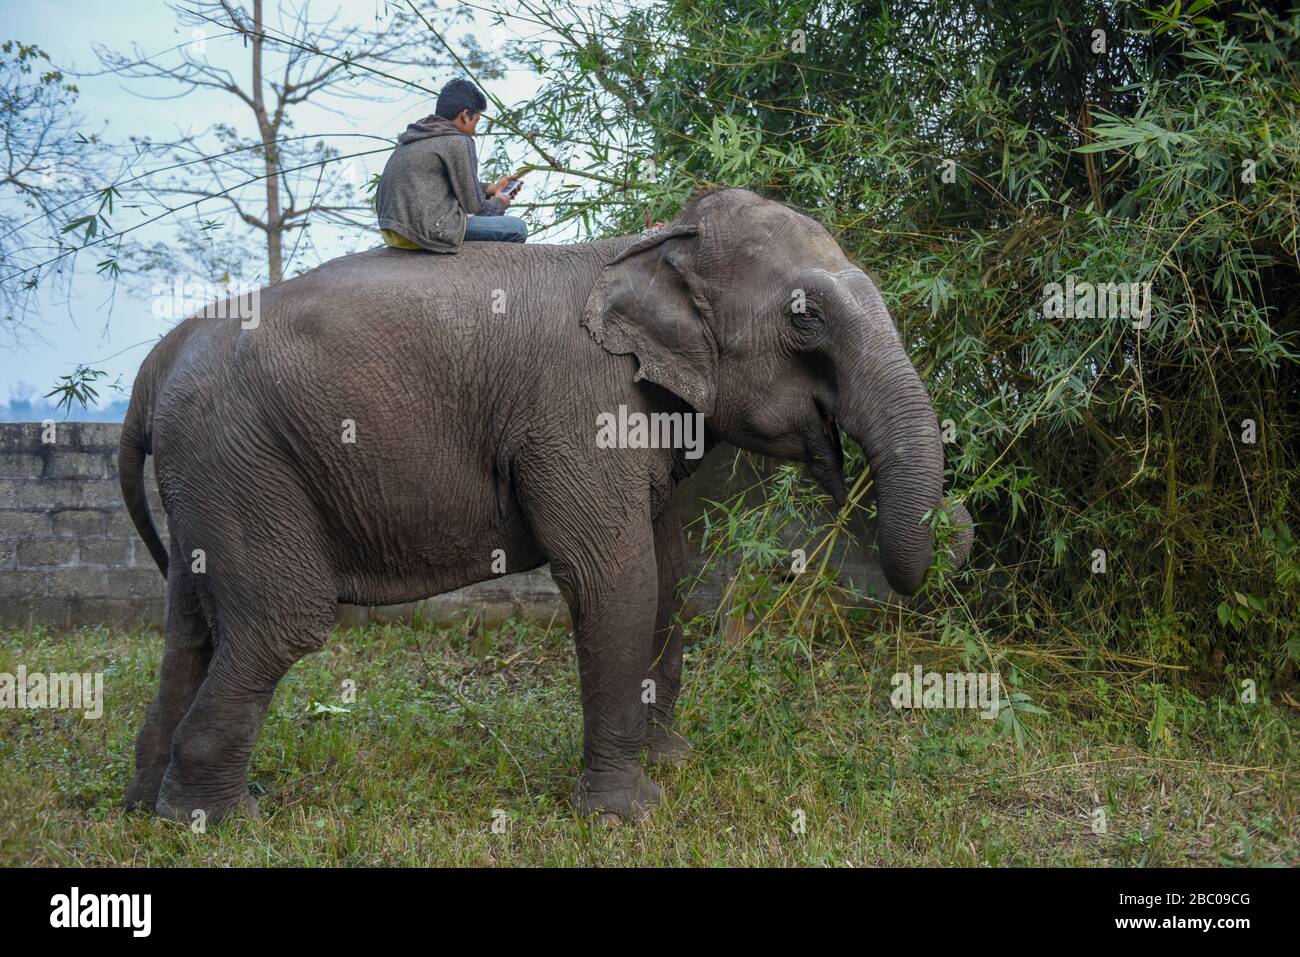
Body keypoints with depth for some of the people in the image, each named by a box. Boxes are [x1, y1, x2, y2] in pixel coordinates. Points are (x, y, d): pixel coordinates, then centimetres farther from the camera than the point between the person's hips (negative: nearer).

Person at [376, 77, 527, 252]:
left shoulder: (415, 137, 19)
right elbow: (472, 205, -5)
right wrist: (500, 202, 16)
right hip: (428, 232, -10)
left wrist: (491, 188, 32)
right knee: (517, 229, -1)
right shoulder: (459, 142, -8)